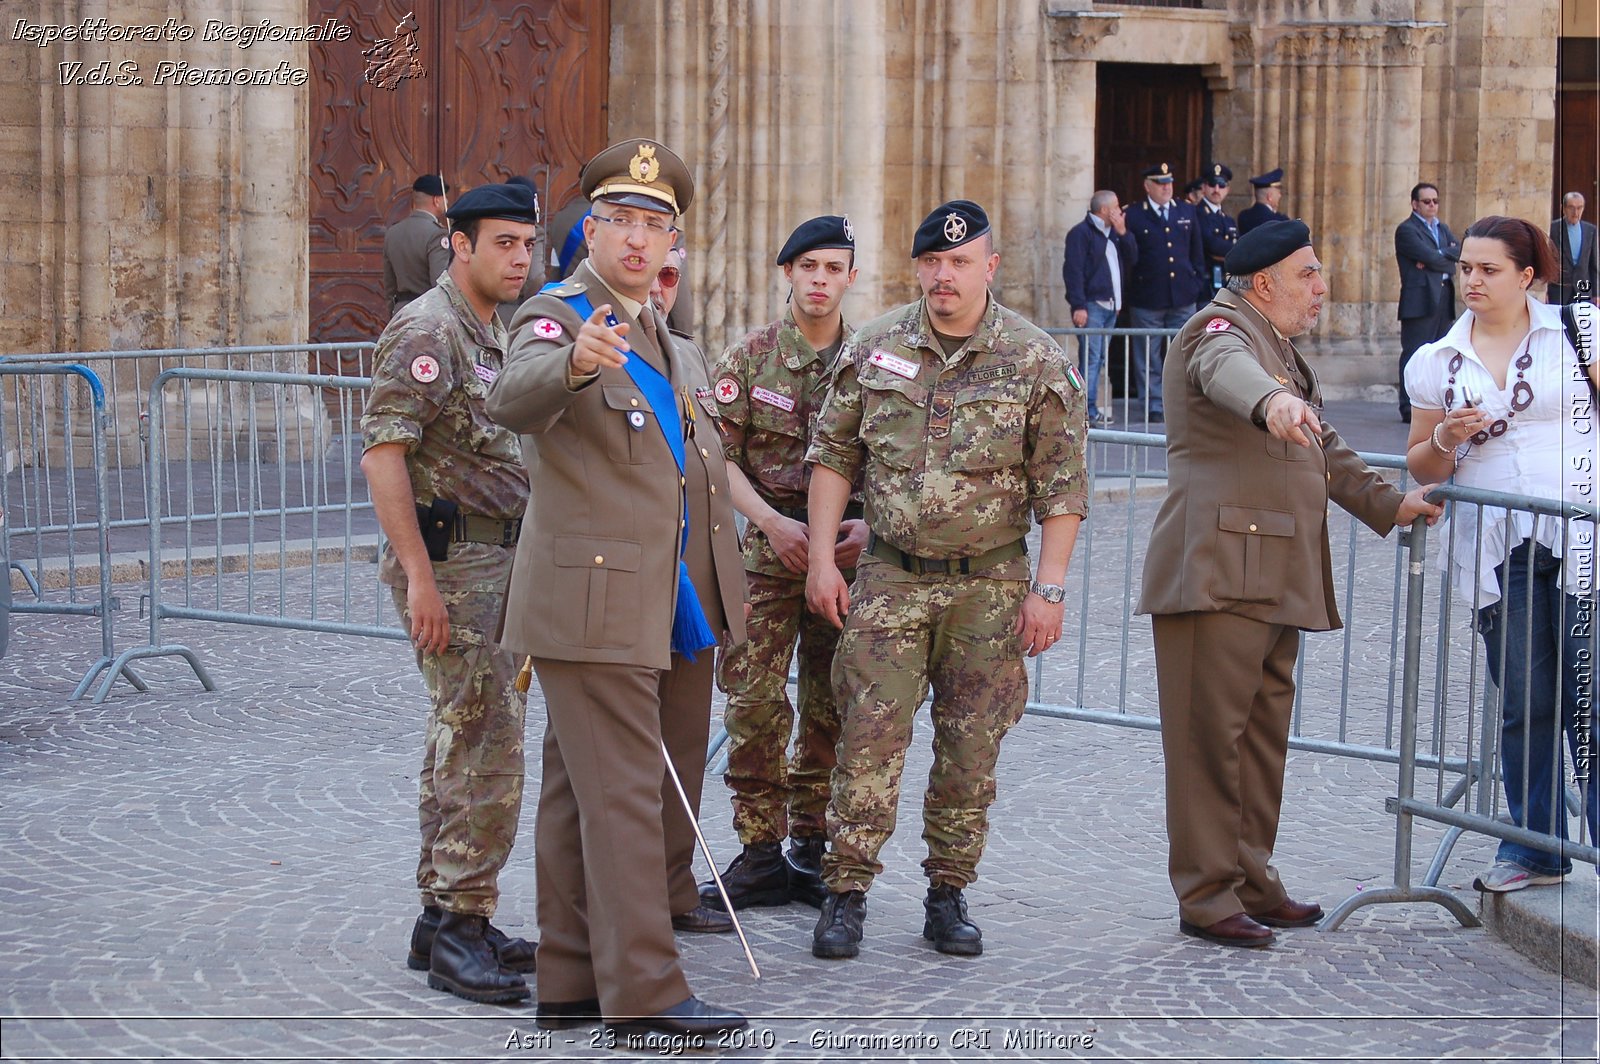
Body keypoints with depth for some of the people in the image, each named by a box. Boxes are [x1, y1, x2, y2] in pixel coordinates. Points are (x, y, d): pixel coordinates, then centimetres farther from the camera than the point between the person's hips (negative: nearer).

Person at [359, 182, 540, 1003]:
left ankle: (443, 919, 18)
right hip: (451, 562, -10)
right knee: (487, 742, -12)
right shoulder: (427, 330, -13)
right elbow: (381, 451, -20)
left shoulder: (494, 334, 16)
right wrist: (420, 576, -24)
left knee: (462, 741, 12)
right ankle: (461, 927, -7)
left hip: (496, 561, 10)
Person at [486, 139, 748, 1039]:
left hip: (669, 605, 8)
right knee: (622, 795, -9)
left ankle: (571, 982, 17)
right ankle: (644, 990, -8)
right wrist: (576, 362, -50)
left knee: (581, 795, 13)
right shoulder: (559, 317, -9)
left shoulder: (670, 343, 18)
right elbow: (513, 399, -32)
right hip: (593, 600, -8)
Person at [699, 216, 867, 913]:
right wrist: (773, 522, -14)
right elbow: (719, 455, -2)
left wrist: (870, 522, -11)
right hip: (768, 549, -1)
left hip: (848, 554, 1)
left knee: (831, 707, 5)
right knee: (755, 703, -5)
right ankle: (760, 851, 5)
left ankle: (811, 848, 17)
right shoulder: (750, 357, 1)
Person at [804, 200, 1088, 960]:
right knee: (870, 732, -5)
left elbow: (1062, 486, -2)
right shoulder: (874, 349, 2)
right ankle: (846, 894, 3)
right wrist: (821, 557, 1)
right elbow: (832, 455, 8)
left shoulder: (1036, 362, -3)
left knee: (971, 743, 4)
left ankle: (949, 896, 17)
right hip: (889, 576, 1)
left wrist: (1047, 588, -7)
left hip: (989, 583, 0)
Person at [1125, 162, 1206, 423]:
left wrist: (1196, 281, 10)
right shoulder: (1133, 215, -3)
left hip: (1183, 298, 4)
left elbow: (1197, 252, 17)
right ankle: (1154, 408, 8)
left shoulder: (1187, 212, 11)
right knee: (1149, 358, 2)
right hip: (1147, 300, -3)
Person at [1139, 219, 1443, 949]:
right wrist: (1271, 402, -54)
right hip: (1218, 572, -10)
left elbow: (1324, 451, 37)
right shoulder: (1223, 329, -7)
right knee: (1212, 734, -8)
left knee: (1263, 733, 13)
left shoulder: (1284, 352, 25)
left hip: (1277, 580, 10)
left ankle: (1253, 885, 20)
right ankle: (1206, 898, -5)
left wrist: (1388, 504, 31)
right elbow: (1228, 373, -33)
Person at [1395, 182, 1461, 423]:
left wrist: (1435, 259, -10)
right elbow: (1430, 256, -16)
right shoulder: (1407, 230, -3)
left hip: (1443, 299, 8)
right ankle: (1410, 408, -9)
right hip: (1420, 300, -8)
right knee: (1414, 355, -9)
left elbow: (1458, 250, 4)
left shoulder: (1442, 229, 22)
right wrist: (1448, 262, 1)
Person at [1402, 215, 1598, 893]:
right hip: (1496, 551, 3)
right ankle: (1535, 847, 18)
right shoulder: (1437, 362, 8)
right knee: (1522, 705, 7)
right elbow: (1420, 467, 14)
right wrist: (1447, 438, -7)